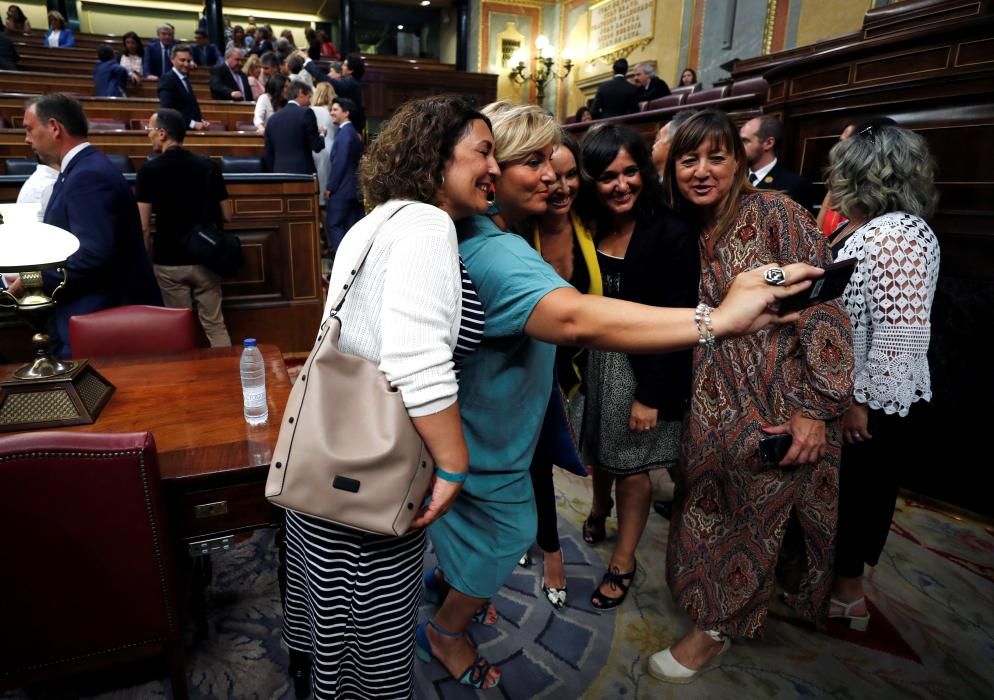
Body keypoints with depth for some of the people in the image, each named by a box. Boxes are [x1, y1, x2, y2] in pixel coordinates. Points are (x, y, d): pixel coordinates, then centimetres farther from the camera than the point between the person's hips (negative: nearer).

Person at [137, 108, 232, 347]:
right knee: (215, 324, 7)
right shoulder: (209, 166, -1)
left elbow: (143, 227, -10)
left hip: (169, 262, -2)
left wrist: (147, 261, 2)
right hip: (205, 258, 2)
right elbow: (226, 216, 5)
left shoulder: (149, 170, -8)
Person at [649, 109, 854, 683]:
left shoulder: (773, 213, -10)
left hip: (778, 408, -5)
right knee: (709, 510, 16)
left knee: (756, 519, 8)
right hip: (711, 409, 5)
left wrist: (817, 407, -18)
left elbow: (824, 308, -14)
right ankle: (721, 611, 40)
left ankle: (716, 626, 28)